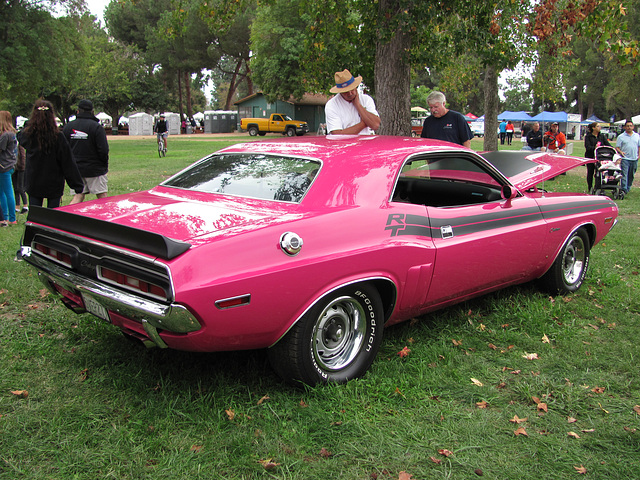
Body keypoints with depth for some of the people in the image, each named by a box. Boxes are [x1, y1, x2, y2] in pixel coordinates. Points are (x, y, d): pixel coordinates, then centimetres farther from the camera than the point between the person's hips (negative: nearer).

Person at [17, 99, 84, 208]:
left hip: (33, 184, 3)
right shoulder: (58, 137, -15)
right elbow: (68, 164, -12)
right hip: (53, 185, -3)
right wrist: (78, 186, -7)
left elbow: (20, 137, 22)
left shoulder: (27, 135, -6)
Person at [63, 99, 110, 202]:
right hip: (95, 169, -5)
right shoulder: (96, 127, -12)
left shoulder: (68, 126, 5)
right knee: (102, 197, 2)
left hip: (75, 169, 5)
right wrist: (105, 165, 0)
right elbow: (104, 150, -15)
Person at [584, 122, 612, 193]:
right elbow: (587, 147, -12)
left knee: (599, 173, -6)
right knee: (590, 172, 7)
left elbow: (608, 144, 4)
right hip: (590, 157, -2)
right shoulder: (588, 136, -1)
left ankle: (597, 188, -5)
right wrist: (594, 147, -31)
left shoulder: (602, 136, 12)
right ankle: (590, 188, 20)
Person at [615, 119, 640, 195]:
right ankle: (624, 189, -13)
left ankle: (628, 188, 21)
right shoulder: (621, 136, 1)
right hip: (625, 158, -4)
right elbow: (617, 147, -1)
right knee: (624, 175, -12)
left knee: (631, 175, 10)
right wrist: (620, 152, -19)